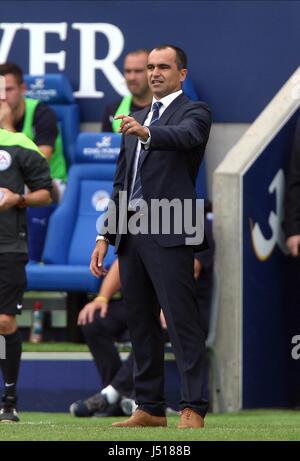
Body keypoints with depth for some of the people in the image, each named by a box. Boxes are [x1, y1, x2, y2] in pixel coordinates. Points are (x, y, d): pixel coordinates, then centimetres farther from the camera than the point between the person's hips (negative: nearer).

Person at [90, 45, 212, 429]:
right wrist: (106, 236, 16)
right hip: (131, 234, 8)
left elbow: (187, 136, -24)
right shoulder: (136, 121, 22)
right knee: (140, 324, 9)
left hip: (169, 234, -8)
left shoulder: (194, 112, 1)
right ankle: (150, 408, 13)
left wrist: (145, 133, -43)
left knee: (182, 321, -11)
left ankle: (193, 408, -13)